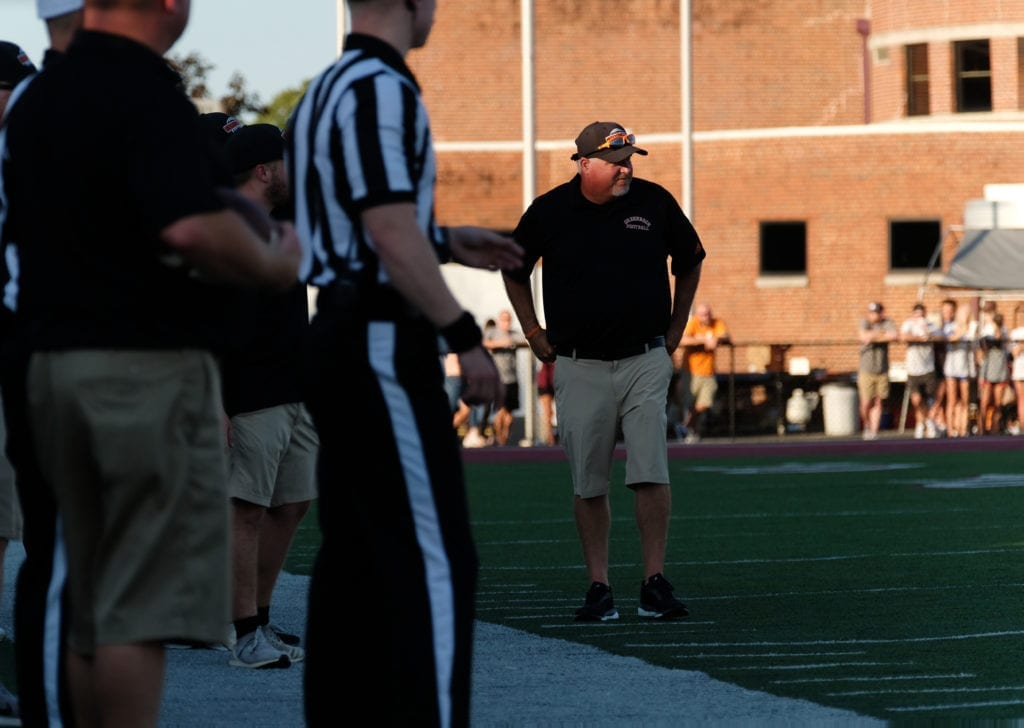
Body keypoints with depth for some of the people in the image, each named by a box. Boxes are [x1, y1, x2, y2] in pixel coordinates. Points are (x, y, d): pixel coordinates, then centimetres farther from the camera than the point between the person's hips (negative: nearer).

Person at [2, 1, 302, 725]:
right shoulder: (147, 92, -15)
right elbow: (192, 227, -26)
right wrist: (275, 265, -10)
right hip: (147, 363, -8)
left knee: (91, 606, 14)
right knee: (144, 608, -6)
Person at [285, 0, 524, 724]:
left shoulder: (324, 91, 16)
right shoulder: (381, 90, -15)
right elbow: (392, 235, -22)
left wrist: (449, 242, 22)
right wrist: (466, 337, -20)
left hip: (339, 334, 10)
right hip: (384, 345, -10)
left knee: (353, 555, 10)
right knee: (435, 556, -10)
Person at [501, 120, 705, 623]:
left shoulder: (655, 203, 0)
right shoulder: (549, 211, -2)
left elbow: (689, 261, 17)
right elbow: (514, 272, 15)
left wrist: (674, 330, 16)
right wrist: (535, 335, 12)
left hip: (646, 360, 0)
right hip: (580, 368, 0)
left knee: (651, 474, -9)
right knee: (588, 484, 1)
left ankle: (655, 584, -4)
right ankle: (598, 588, 7)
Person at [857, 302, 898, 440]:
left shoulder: (887, 323, 0)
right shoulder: (865, 322, -4)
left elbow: (895, 335, -19)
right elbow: (864, 336, -22)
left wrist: (874, 337, -16)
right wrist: (883, 334, -11)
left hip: (882, 371, 1)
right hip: (866, 370, -1)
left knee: (878, 403, 1)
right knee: (866, 403, -4)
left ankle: (874, 432, 8)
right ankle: (867, 425, 23)